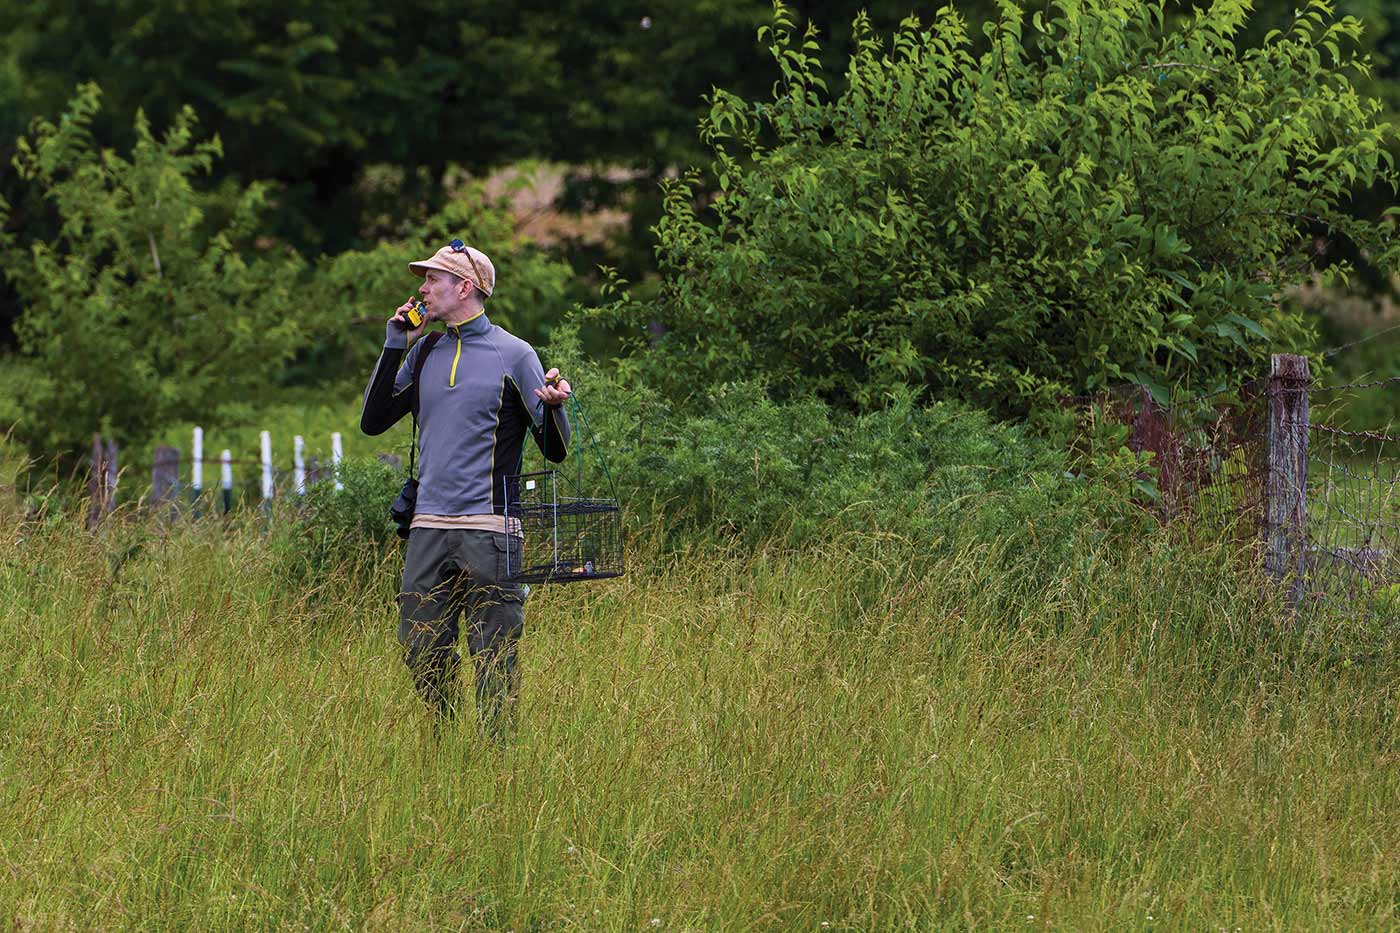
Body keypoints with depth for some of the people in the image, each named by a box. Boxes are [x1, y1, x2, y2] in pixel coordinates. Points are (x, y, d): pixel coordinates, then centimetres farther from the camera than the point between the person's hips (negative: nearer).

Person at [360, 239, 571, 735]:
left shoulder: (514, 355, 0)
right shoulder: (424, 354, 15)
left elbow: (555, 451, -1)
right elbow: (373, 421, 13)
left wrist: (553, 407, -24)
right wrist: (393, 346, 8)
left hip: (490, 529, -5)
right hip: (430, 527, 5)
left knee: (493, 657, -5)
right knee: (420, 651, 4)